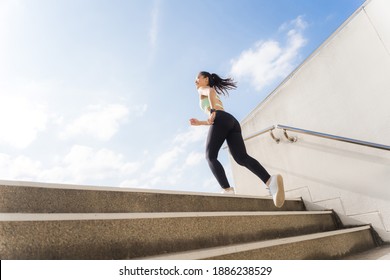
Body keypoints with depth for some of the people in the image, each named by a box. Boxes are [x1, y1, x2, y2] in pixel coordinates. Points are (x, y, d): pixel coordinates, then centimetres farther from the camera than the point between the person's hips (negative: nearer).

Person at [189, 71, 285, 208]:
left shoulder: (203, 89, 20)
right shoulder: (215, 97, 43)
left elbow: (211, 91, -7)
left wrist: (212, 111, -16)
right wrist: (199, 122, 39)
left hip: (221, 119, -7)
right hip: (232, 121, 7)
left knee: (210, 156, -3)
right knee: (242, 158, -13)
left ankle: (227, 189, -23)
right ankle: (270, 180, -38)